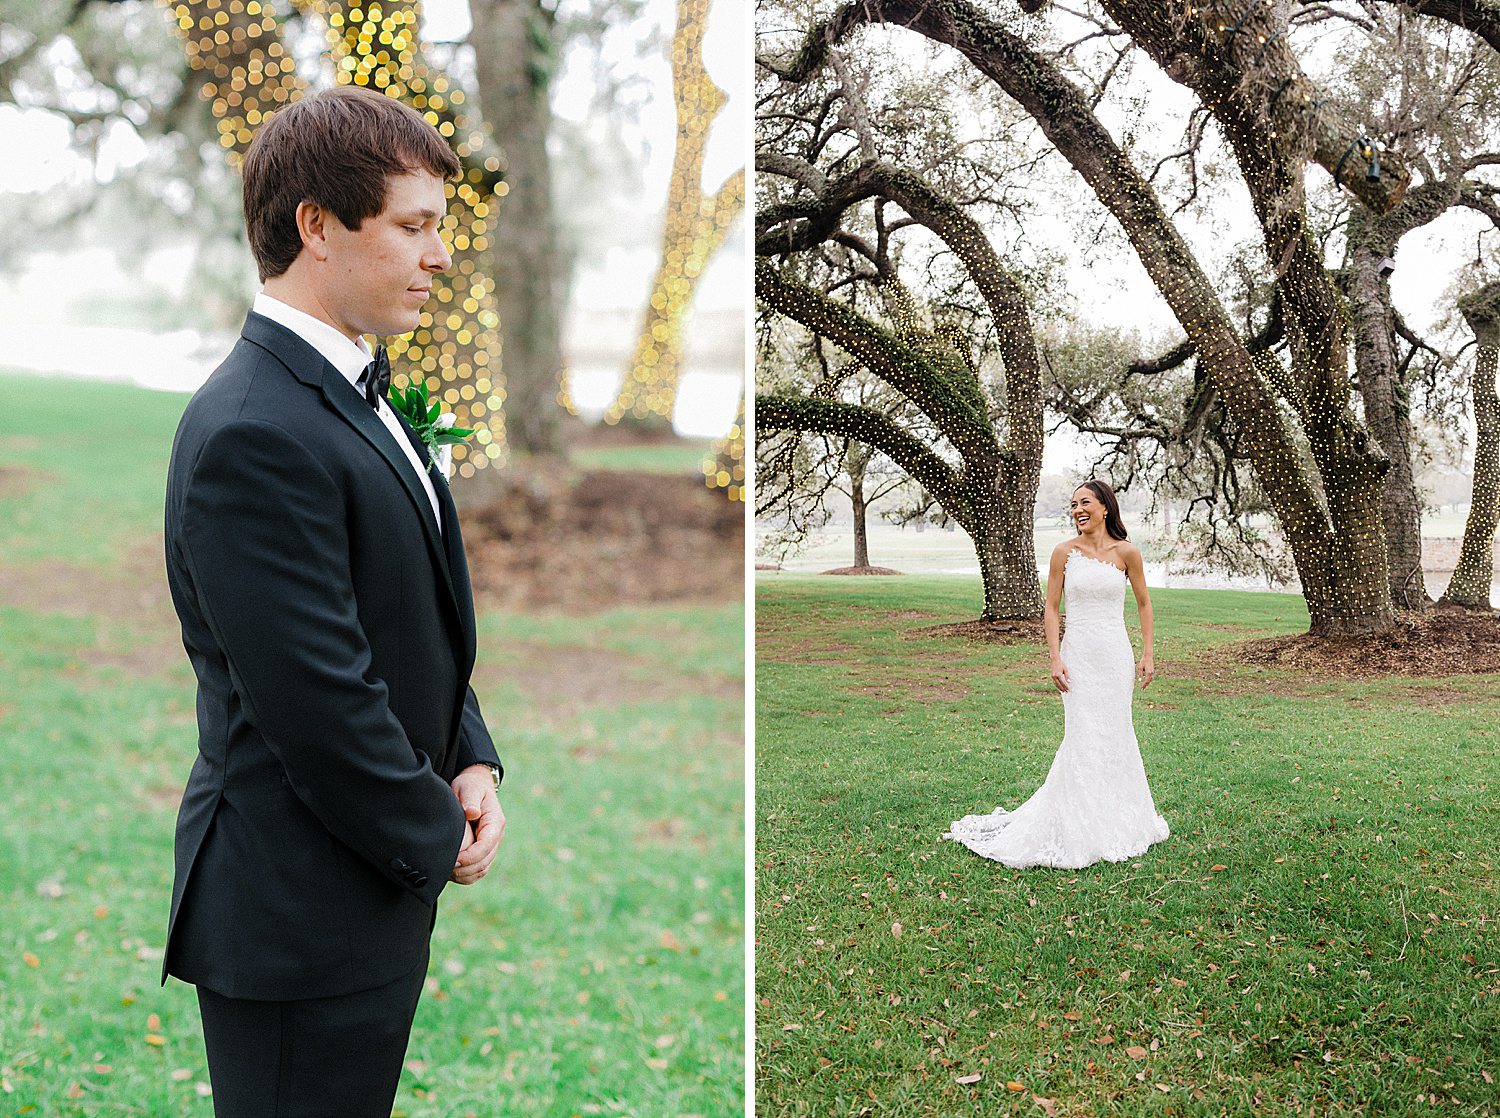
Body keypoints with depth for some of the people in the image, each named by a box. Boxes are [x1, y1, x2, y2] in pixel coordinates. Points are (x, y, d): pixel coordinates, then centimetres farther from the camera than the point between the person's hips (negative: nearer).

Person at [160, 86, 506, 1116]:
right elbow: (317, 702, -25)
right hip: (299, 919, -10)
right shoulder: (254, 433, -23)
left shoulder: (355, 394, 10)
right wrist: (438, 837, -11)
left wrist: (472, 762, 2)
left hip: (377, 891, 10)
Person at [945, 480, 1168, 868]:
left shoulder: (1126, 552, 1)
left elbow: (1144, 604, 11)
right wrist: (1055, 658, -6)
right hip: (1079, 653, -1)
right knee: (1083, 737, -5)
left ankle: (1117, 820, 21)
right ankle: (1079, 830, 3)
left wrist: (1147, 655, 5)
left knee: (1114, 733, 7)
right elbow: (1051, 608, 3)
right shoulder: (1065, 552, -1)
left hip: (1116, 654, 1)